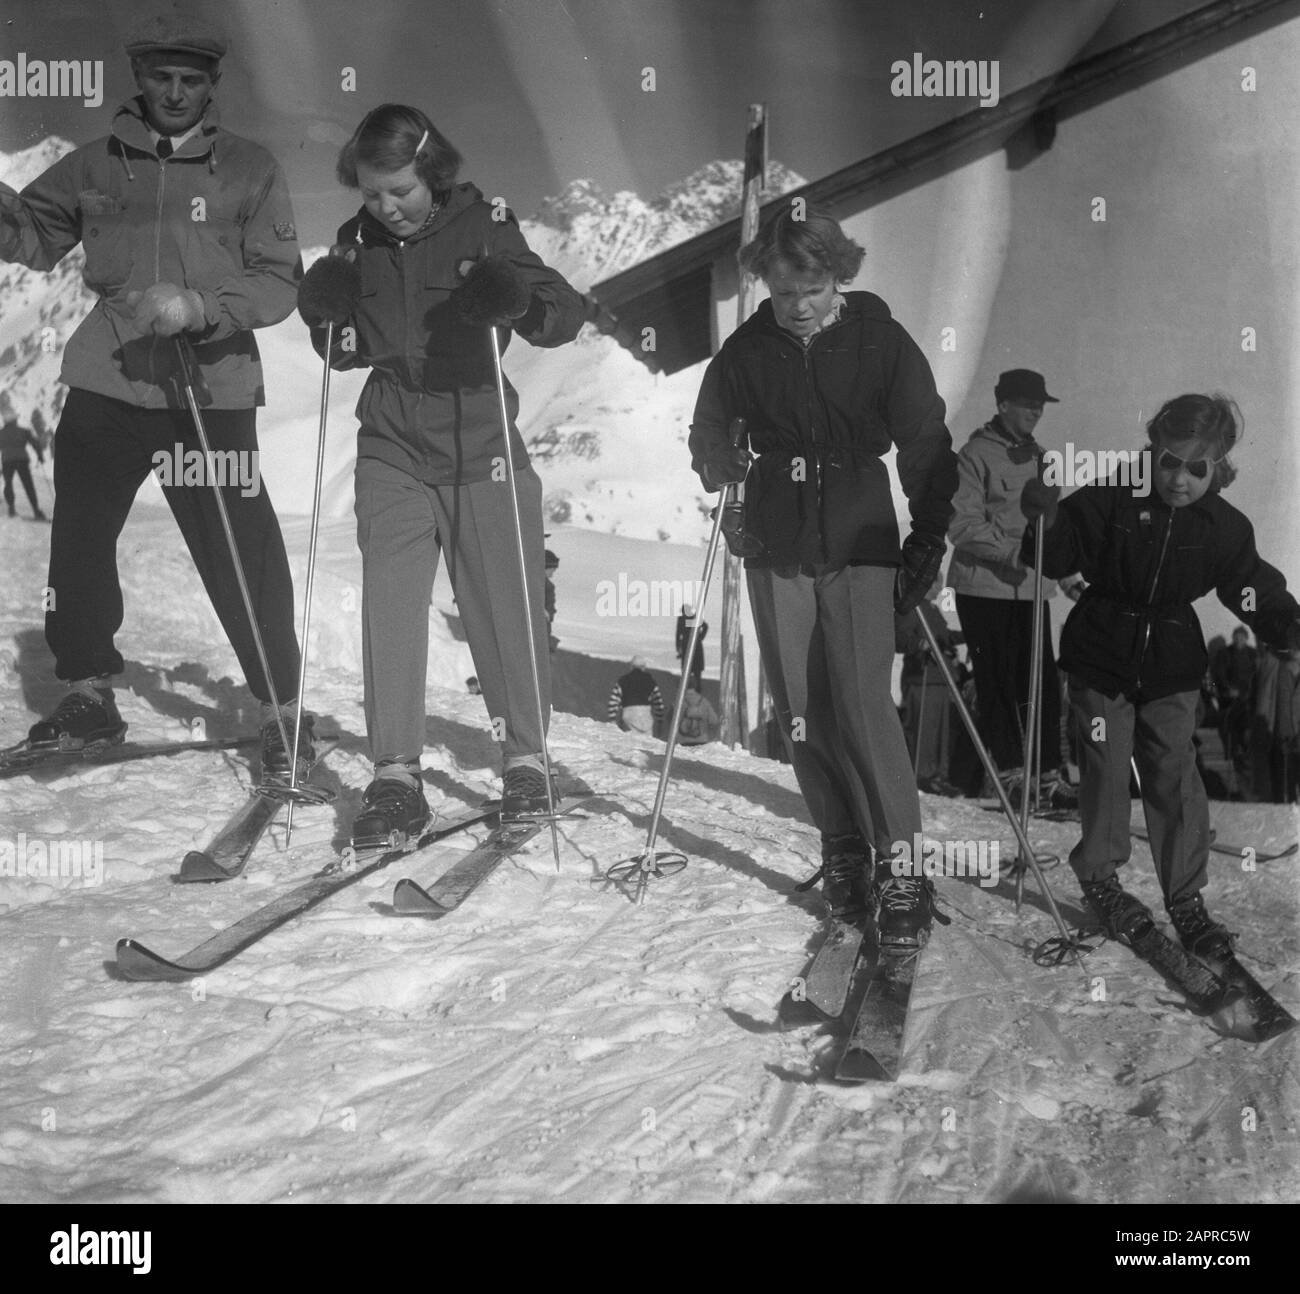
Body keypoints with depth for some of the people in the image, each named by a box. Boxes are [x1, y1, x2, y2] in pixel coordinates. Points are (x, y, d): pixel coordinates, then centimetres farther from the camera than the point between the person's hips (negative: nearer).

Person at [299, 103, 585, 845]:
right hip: (393, 453, 3)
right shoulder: (359, 241, 6)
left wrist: (516, 298, -34)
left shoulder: (482, 229, -7)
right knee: (389, 604, -5)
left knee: (506, 608, 3)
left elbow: (567, 316, -13)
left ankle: (527, 759, 20)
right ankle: (396, 775, 1)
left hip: (481, 449, -3)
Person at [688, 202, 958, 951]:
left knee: (865, 704, -14)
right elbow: (708, 431, 17)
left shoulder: (881, 341, -4)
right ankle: (842, 849, 20)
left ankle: (902, 870, -8)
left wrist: (929, 541, -4)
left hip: (860, 549, -3)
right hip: (777, 553, 3)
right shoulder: (746, 351, 2)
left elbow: (927, 446, 0)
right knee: (804, 714, 6)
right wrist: (722, 462, -2)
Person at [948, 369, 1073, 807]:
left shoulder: (1037, 456, 16)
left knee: (1042, 681, 3)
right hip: (985, 586, -6)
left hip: (1031, 587, 6)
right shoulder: (976, 454, -5)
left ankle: (1048, 774, 7)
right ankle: (1010, 772, 7)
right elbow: (962, 524, -12)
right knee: (998, 682, -1)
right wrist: (1011, 550, -22)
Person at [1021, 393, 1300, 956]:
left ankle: (1185, 898, 13)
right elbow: (1061, 554, -8)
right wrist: (1047, 520, -29)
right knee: (1106, 767, 4)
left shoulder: (1224, 527, -4)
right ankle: (1099, 877, 24)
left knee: (1174, 776, 2)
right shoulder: (1112, 499, -11)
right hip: (1102, 658, -1)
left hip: (1172, 668, 2)